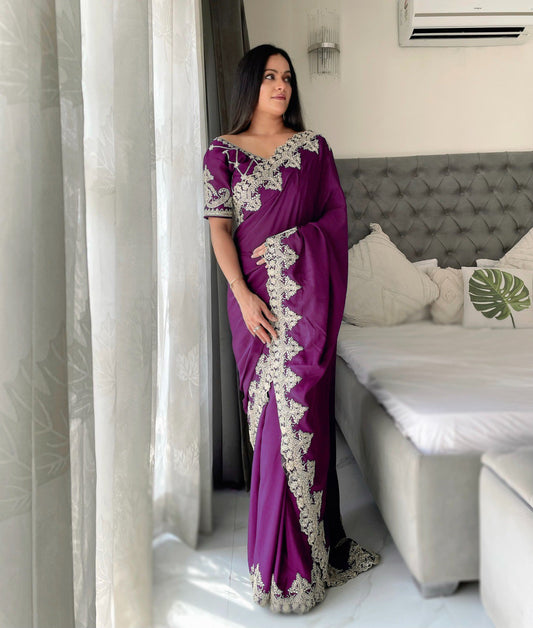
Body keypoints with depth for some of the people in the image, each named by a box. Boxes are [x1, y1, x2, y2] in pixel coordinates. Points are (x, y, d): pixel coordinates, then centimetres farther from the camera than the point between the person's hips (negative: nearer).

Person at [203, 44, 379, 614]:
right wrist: (244, 295, -11)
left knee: (298, 404, -2)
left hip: (306, 292, 0)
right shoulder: (222, 152, 8)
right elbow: (219, 229, 0)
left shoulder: (313, 147, 11)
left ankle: (293, 562, 13)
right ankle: (314, 538, 22)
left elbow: (337, 214, 9)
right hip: (255, 293, 1)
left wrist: (289, 241, -7)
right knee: (272, 410, 5)